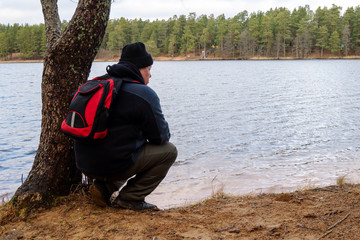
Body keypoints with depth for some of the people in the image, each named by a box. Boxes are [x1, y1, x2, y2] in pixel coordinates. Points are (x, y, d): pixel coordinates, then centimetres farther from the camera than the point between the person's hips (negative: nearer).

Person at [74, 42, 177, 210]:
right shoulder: (145, 94, -11)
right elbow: (161, 137, -6)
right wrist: (165, 132, 18)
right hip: (115, 165, -8)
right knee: (169, 151, 6)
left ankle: (104, 186, 12)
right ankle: (129, 198, 1)